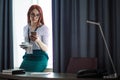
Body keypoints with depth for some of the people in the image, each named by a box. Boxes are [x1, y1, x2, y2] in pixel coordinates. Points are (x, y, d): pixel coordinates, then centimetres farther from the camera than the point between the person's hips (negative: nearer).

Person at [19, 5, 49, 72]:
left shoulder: (44, 28, -4)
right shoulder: (25, 28, 13)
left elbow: (46, 49, -8)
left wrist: (38, 40, -26)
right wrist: (24, 46, -2)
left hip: (40, 57, -4)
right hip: (28, 57, 5)